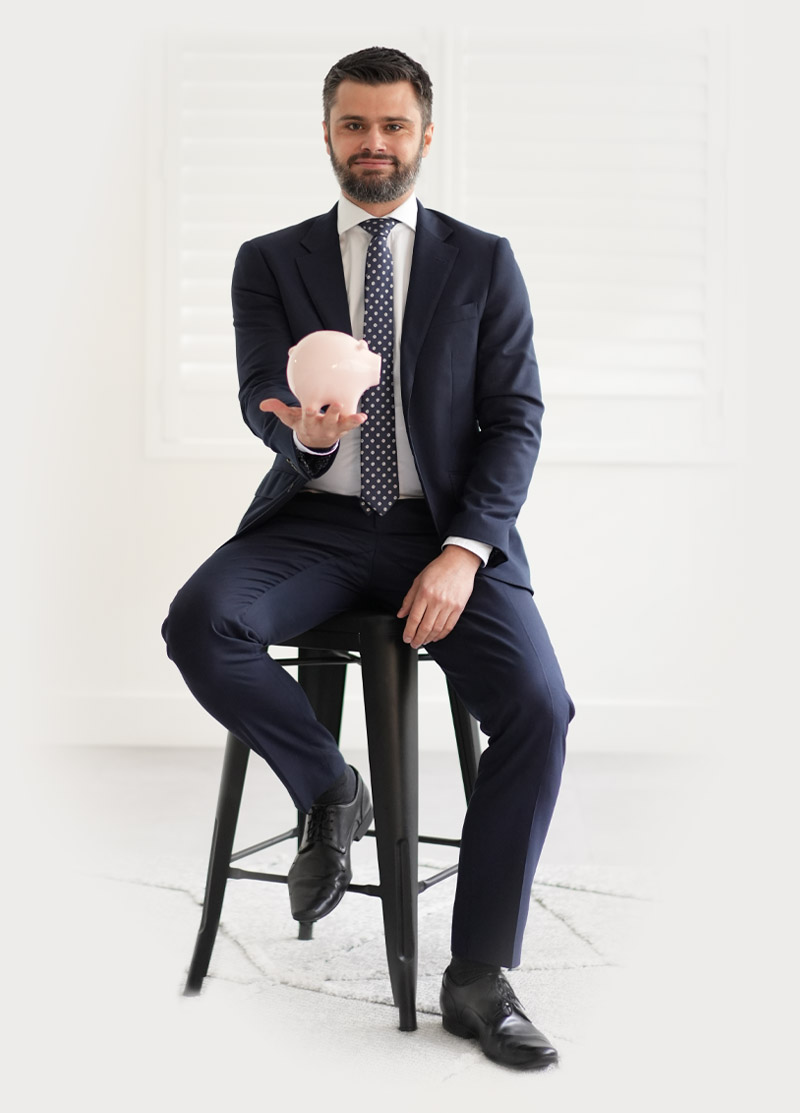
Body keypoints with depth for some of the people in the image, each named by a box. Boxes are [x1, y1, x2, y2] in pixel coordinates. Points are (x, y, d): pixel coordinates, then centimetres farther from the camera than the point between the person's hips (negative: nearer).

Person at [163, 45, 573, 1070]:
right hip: (315, 523, 1)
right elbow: (259, 399, -4)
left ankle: (478, 977, -9)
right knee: (199, 625, -30)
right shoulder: (270, 263, 9)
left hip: (449, 530, 0)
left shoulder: (484, 265, 8)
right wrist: (303, 430, -31)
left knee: (537, 707, -24)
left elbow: (514, 419, 1)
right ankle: (329, 791, -4)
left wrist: (463, 552, -15)